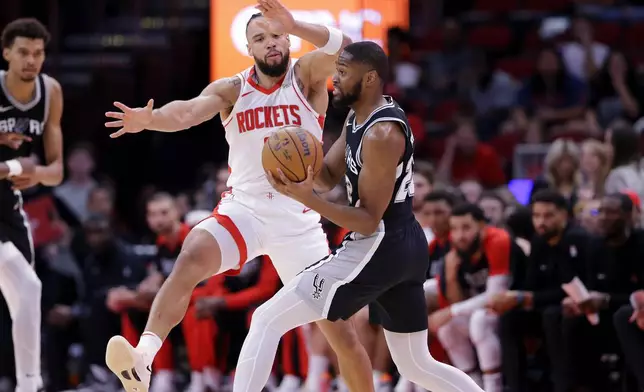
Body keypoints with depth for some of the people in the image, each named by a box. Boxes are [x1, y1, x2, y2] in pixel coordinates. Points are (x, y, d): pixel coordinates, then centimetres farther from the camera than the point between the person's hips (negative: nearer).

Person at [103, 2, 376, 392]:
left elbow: (344, 49, -23)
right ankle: (143, 359, -41)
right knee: (192, 257, -31)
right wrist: (149, 119, -41)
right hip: (244, 209, 0)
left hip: (299, 220, 0)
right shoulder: (231, 90, 2)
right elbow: (190, 111, -18)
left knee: (340, 328, 1)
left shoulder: (306, 76, -2)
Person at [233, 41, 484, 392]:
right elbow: (328, 177, 17)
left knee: (267, 321, -8)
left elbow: (369, 221, -19)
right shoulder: (358, 117, 10)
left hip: (377, 249, -10)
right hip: (406, 247, 10)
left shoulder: (382, 135, -19)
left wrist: (307, 199, -32)